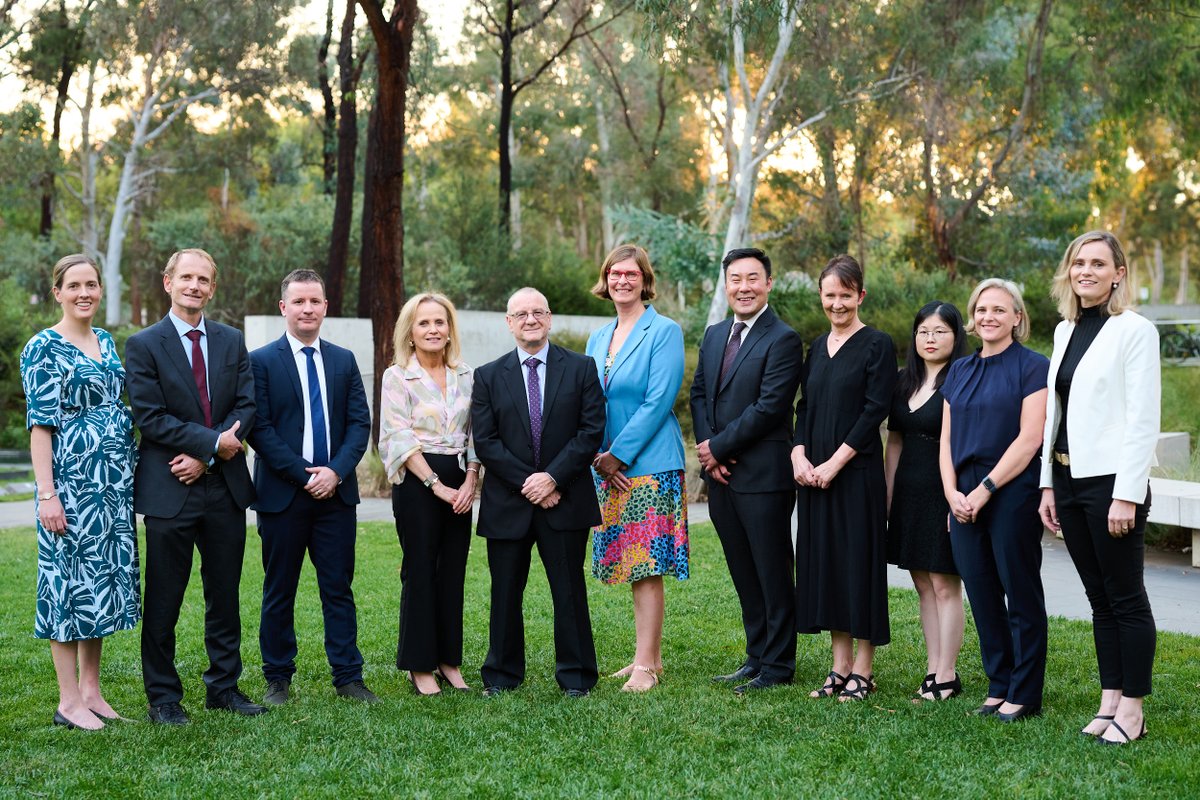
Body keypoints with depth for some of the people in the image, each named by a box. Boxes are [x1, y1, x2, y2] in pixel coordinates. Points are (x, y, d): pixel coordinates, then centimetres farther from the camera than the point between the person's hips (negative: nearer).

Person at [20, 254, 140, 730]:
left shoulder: (106, 342, 13)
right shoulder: (43, 348, -7)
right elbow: (40, 424, -11)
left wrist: (129, 477, 14)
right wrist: (47, 494, -17)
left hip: (114, 480, 7)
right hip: (71, 478, -7)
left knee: (104, 577, 9)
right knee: (70, 577, -2)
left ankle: (92, 691, 18)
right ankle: (69, 701, 6)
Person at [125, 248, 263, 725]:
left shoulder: (232, 342, 10)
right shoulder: (143, 345, -2)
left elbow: (246, 408, 2)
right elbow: (150, 417, -10)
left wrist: (203, 456, -10)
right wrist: (214, 443, -14)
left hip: (225, 487, 4)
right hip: (169, 489, -4)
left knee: (224, 594, 11)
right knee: (164, 599, 3)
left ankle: (224, 686, 22)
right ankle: (162, 695, 15)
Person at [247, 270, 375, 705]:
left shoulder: (344, 360, 11)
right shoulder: (261, 361, -1)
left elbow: (360, 423, 5)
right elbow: (260, 429, -8)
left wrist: (336, 471, -11)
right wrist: (304, 475, -14)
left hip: (336, 491, 3)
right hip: (282, 494, -3)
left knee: (339, 587, 5)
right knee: (279, 591, 6)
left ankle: (348, 676, 11)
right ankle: (278, 680, 16)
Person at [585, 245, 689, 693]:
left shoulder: (664, 331, -5)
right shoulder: (598, 340, 15)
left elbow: (659, 400, -13)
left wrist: (619, 454, -14)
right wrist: (597, 455, -1)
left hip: (650, 465, -7)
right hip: (609, 468, 7)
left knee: (647, 567, -7)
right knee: (632, 566, 10)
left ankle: (646, 665, -3)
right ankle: (650, 655, 18)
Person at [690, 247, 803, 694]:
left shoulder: (783, 340, -10)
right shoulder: (714, 335, 14)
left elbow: (769, 407, -17)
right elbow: (699, 394, 13)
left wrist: (719, 447, -12)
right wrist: (708, 449, -2)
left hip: (763, 476, -7)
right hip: (721, 474, 7)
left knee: (773, 573, 2)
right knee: (744, 574, 14)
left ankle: (778, 665, 12)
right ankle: (757, 658, 24)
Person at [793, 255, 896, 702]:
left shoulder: (877, 345, -5)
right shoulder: (818, 347, 13)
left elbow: (874, 412, -12)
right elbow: (804, 408, 12)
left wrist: (834, 463, -16)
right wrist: (798, 456, -4)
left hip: (857, 472, -6)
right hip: (813, 474, 6)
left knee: (859, 561, -1)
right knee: (824, 560, 8)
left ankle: (863, 672, 9)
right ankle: (840, 668, 17)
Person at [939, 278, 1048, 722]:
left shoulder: (1033, 367, -4)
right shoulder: (959, 371, 15)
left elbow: (1029, 438, -12)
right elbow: (947, 439, 13)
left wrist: (985, 489, -15)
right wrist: (952, 493, -1)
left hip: (1013, 494, -6)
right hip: (964, 498, 6)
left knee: (1020, 594, 1)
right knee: (981, 594, 9)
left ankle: (1025, 694, 10)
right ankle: (998, 686, 20)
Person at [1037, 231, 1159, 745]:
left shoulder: (1134, 330, -8)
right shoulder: (1065, 331, 14)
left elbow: (1143, 419, -13)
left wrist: (1126, 495, -18)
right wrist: (1048, 485, 12)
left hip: (1112, 481, -7)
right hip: (1068, 479, 7)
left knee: (1125, 597, 1)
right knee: (1098, 597, 12)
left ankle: (1132, 708, 9)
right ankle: (1109, 700, 19)